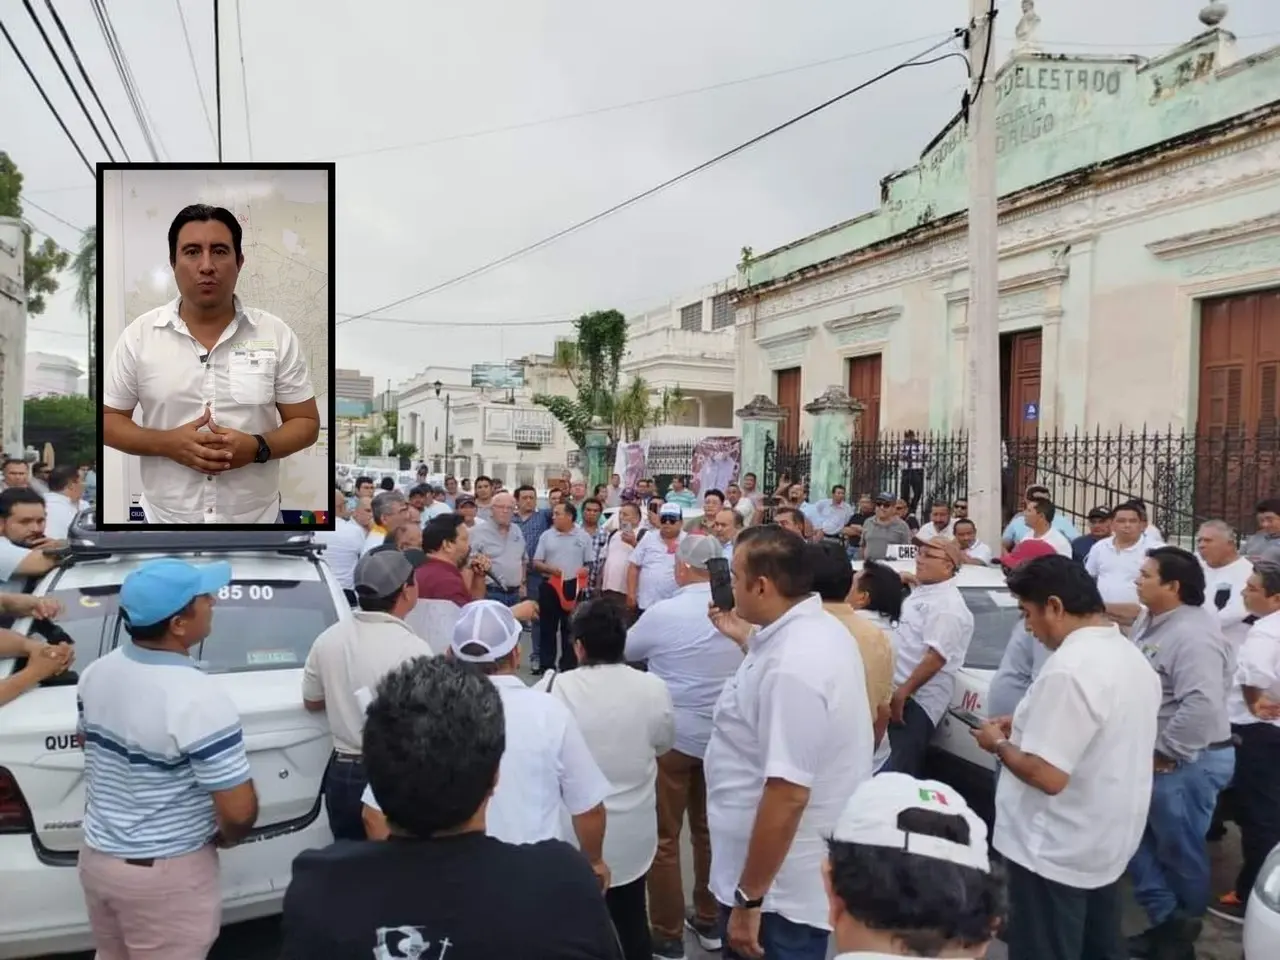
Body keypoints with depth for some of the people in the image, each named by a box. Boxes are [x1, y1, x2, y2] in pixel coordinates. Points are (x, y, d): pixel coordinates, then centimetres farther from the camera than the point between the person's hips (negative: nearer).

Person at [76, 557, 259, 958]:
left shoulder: (95, 672, -4)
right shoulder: (197, 697, -29)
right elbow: (239, 810, -26)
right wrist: (226, 838, -3)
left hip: (96, 856, 8)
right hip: (166, 873, -7)